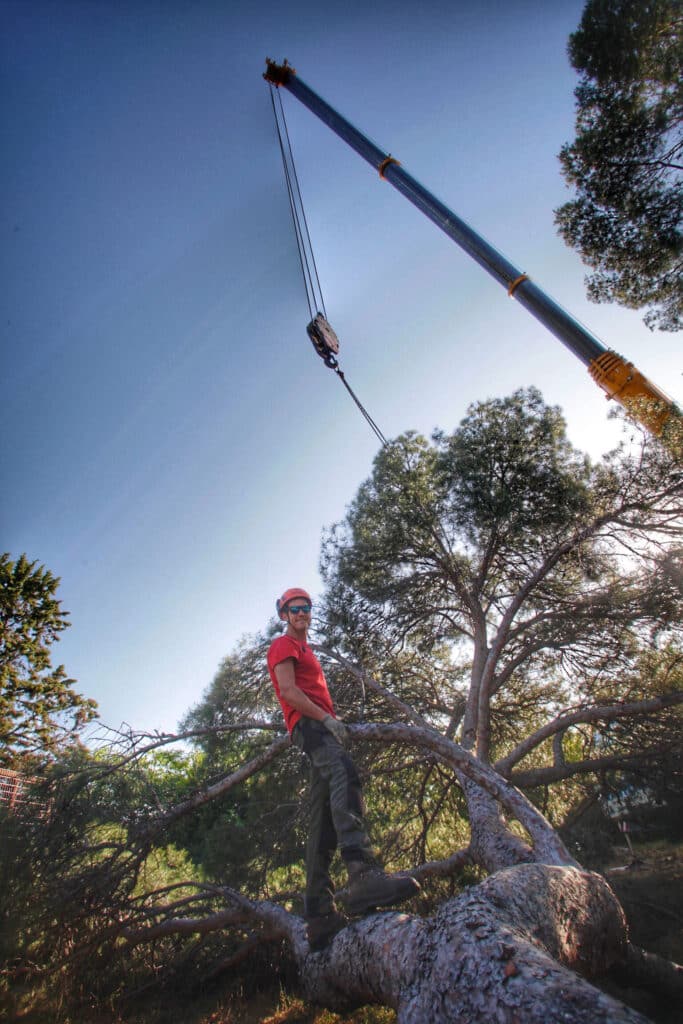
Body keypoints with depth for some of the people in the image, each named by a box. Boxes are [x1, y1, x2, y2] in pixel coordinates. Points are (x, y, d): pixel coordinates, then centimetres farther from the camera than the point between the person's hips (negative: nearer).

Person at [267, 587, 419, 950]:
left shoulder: (304, 650, 34)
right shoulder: (284, 645, 5)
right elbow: (288, 691, -10)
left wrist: (334, 722, 15)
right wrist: (326, 718, -14)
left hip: (321, 729, 10)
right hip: (308, 725, -10)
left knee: (323, 821, 2)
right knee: (345, 775, -36)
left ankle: (320, 915, 1)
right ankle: (363, 876, -53)